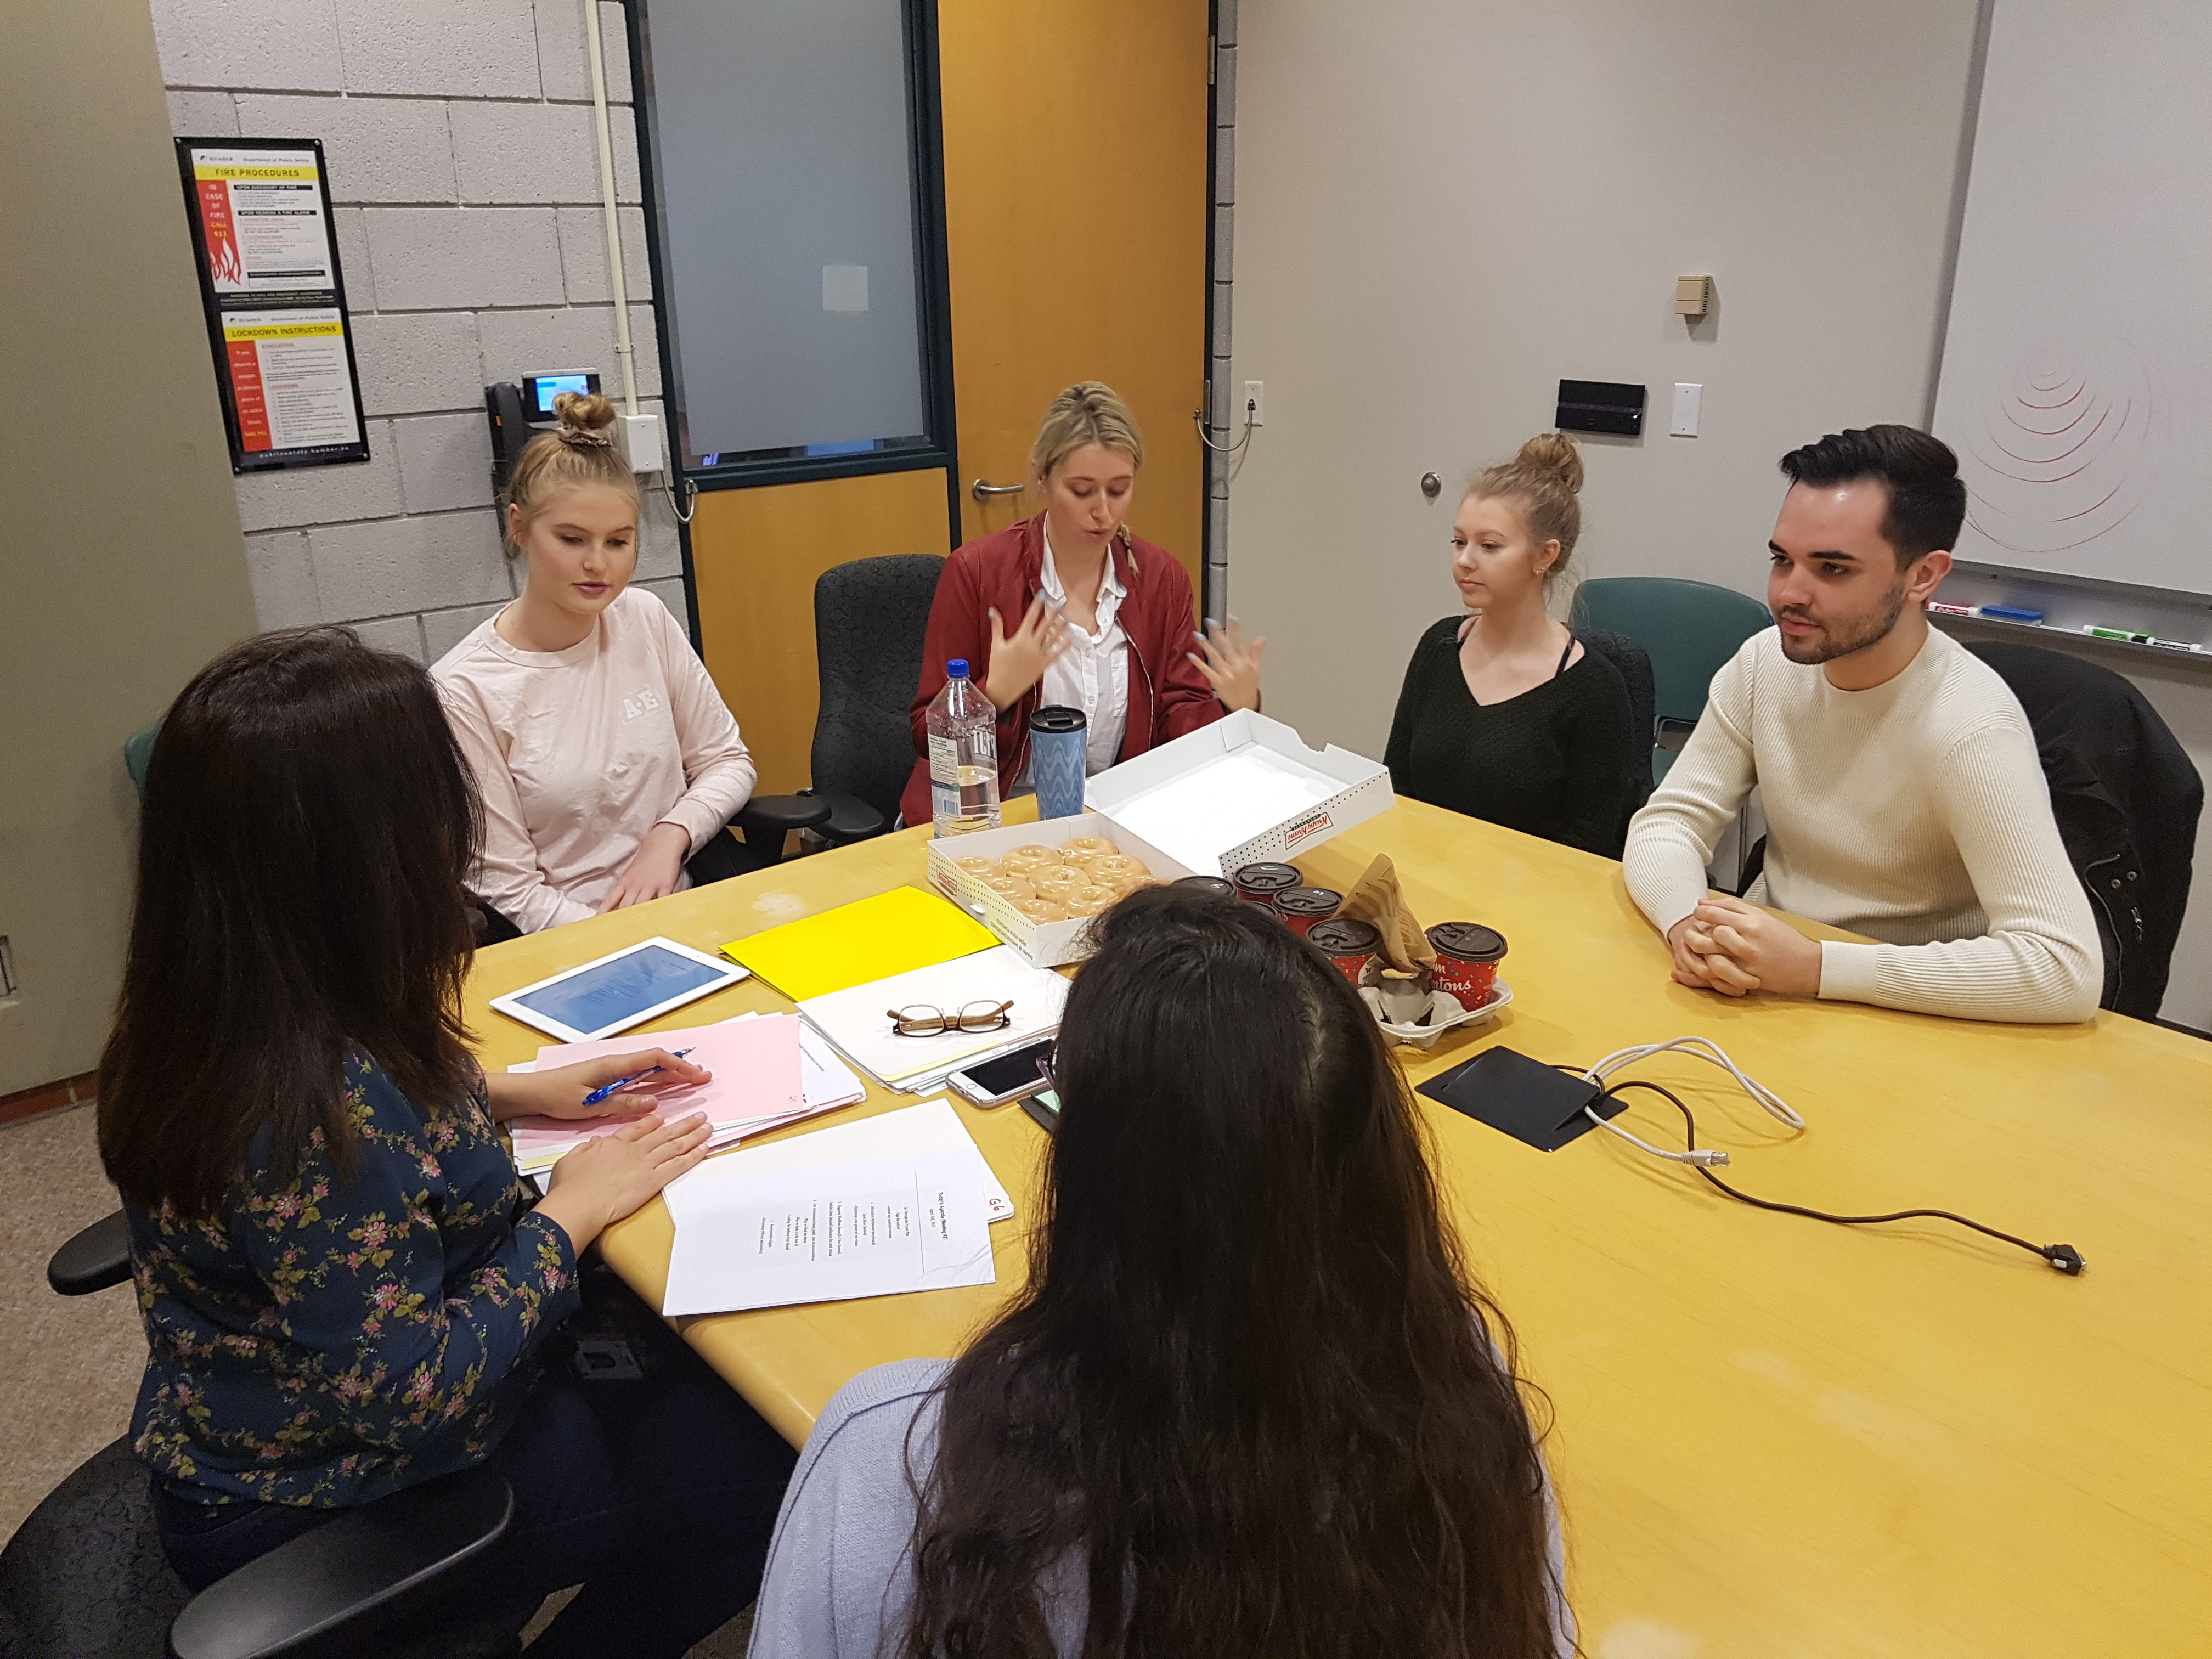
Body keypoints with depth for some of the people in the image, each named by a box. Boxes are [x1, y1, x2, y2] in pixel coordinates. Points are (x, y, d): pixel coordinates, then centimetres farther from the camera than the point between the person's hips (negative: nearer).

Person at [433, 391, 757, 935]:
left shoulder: (647, 619, 2)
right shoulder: (465, 691, -11)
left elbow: (727, 760, 9)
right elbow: (511, 888, -8)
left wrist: (670, 834, -10)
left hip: (693, 879, 4)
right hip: (580, 931, -4)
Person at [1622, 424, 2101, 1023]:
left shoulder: (1972, 730, -22)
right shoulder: (1764, 664, -4)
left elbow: (2067, 969, -28)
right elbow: (1666, 823, -2)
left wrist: (1814, 965, -33)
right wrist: (1688, 923, -24)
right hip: (1759, 986, 5)